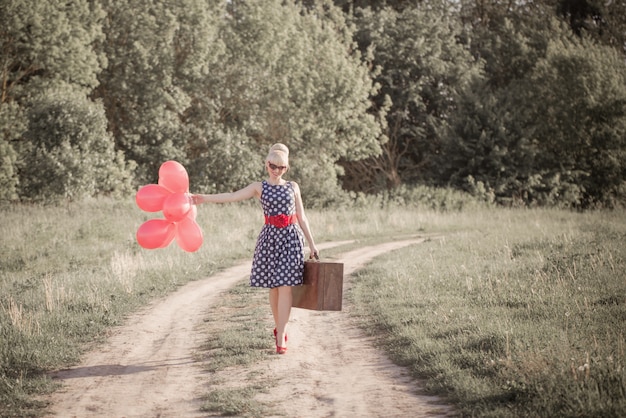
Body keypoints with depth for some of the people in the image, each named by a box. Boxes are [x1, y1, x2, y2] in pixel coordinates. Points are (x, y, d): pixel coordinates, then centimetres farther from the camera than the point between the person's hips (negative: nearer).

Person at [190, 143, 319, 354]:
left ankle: (280, 337, -8)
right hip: (270, 237, 0)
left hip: (290, 238, 0)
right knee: (273, 286, 4)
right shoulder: (259, 187, 5)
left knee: (285, 286, -8)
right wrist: (204, 198, -18)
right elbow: (233, 196, -7)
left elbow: (301, 217, 12)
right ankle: (280, 329, 22)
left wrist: (311, 243, 11)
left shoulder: (293, 187, 10)